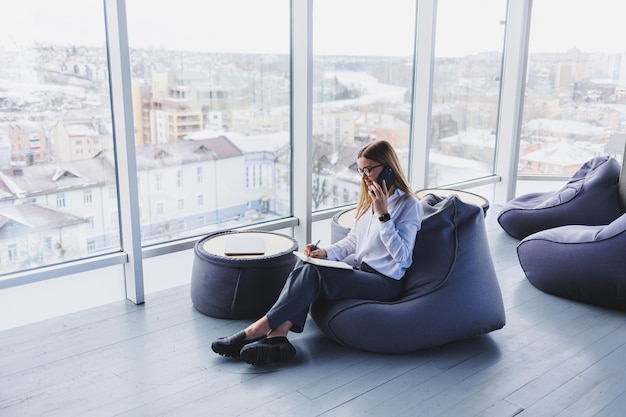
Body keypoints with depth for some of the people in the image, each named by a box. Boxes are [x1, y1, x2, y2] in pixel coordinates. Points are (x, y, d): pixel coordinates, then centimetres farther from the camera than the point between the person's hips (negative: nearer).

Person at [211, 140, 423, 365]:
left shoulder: (409, 205, -6)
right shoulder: (369, 198, 18)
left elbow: (401, 254, -16)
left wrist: (383, 214, -20)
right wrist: (326, 252, 1)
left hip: (385, 282, -8)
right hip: (359, 269, 8)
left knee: (313, 272, -27)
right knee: (304, 264, -21)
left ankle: (258, 329, -23)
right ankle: (278, 337, -35)